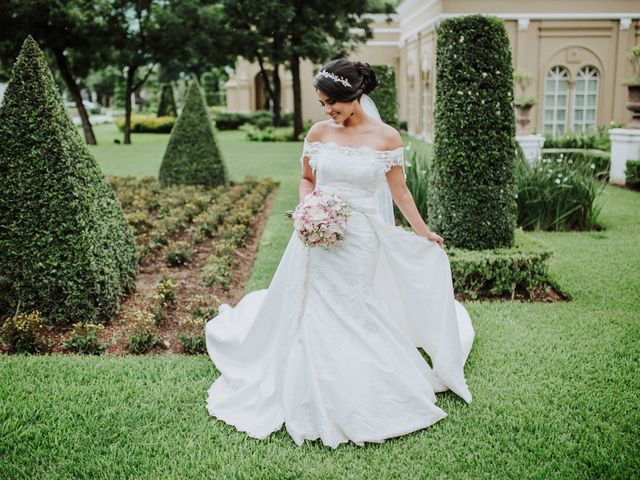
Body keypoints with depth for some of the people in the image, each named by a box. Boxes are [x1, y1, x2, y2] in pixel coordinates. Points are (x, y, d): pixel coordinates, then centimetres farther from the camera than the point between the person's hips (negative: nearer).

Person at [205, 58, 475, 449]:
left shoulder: (387, 137, -3)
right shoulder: (319, 133, 3)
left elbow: (399, 191, 7)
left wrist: (424, 233, 14)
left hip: (361, 241, -2)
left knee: (354, 318, 4)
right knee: (313, 317, 4)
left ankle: (357, 406, 23)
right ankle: (316, 406, 22)